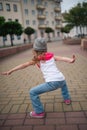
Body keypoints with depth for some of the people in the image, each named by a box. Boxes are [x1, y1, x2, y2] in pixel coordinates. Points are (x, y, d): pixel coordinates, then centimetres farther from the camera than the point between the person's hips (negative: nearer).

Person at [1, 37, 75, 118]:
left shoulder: (37, 59, 7)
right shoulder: (51, 55, 16)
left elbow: (24, 65, 7)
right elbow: (61, 58, -1)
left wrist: (10, 71, 11)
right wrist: (70, 60, -16)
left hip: (52, 83, -6)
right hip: (61, 80, 6)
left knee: (33, 92, 8)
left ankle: (39, 112, 15)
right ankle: (67, 99, 50)